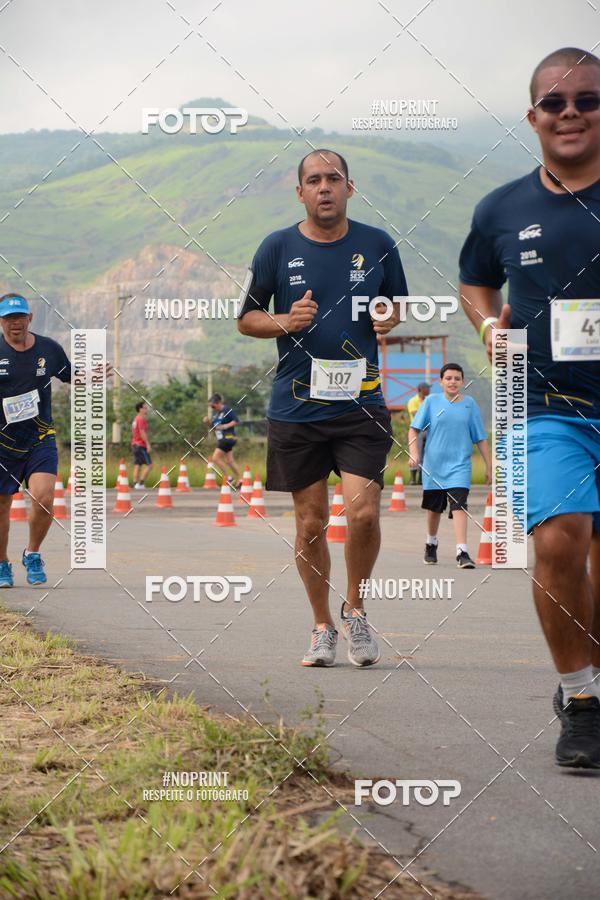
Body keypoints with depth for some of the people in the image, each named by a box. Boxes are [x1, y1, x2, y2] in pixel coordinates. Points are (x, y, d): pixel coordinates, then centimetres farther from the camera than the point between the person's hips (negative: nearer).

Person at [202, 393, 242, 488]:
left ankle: (227, 477, -5)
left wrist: (226, 426, -22)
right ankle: (239, 479, 20)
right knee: (229, 461, 12)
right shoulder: (215, 413, 12)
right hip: (221, 439, 9)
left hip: (228, 437, -9)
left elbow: (236, 421, -13)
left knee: (215, 458, -13)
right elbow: (213, 426, 20)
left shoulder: (227, 410, -12)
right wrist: (208, 422, 1)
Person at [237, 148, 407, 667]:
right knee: (311, 523, 5)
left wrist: (391, 321, -6)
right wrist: (285, 322, -10)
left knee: (363, 512, -14)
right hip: (296, 407, 1)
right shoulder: (278, 248, 3)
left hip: (361, 404, 0)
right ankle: (323, 628, 21)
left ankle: (355, 607, 11)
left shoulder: (378, 245, 5)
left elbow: (400, 309, 18)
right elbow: (246, 319, 10)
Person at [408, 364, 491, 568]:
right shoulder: (431, 402, 0)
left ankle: (462, 553, -23)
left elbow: (480, 438, 6)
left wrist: (489, 466, 5)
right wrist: (414, 452, -15)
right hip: (434, 465, 1)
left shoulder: (470, 404, 2)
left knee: (459, 506, -17)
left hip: (460, 465, -1)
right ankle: (431, 545, 39)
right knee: (434, 508, 15)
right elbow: (414, 429, 0)